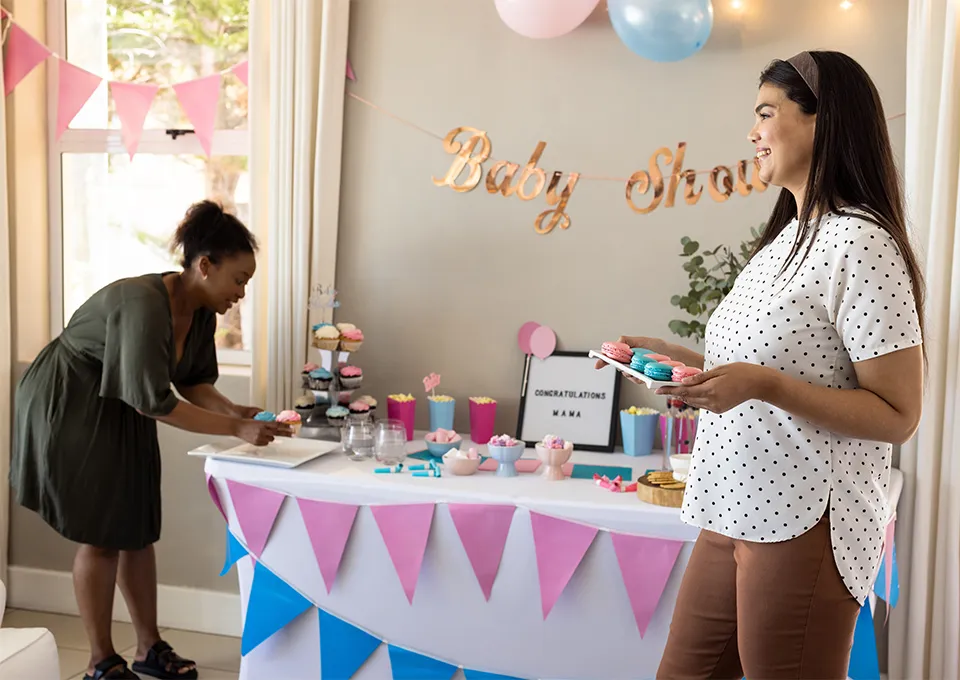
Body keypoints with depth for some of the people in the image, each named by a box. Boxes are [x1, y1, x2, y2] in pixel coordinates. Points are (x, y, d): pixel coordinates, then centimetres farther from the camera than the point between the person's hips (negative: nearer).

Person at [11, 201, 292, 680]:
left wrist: (237, 412, -14)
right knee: (101, 536, -3)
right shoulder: (143, 303, -32)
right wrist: (235, 429, -31)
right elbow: (153, 401, -32)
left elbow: (193, 380, 4)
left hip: (122, 415, 8)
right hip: (69, 410, -8)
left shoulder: (201, 311, -6)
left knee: (138, 529, 9)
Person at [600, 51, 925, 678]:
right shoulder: (790, 237, 14)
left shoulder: (861, 242, -15)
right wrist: (671, 355, 12)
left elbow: (898, 416, -17)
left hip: (804, 526, -9)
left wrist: (763, 384, -27)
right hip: (738, 512, 9)